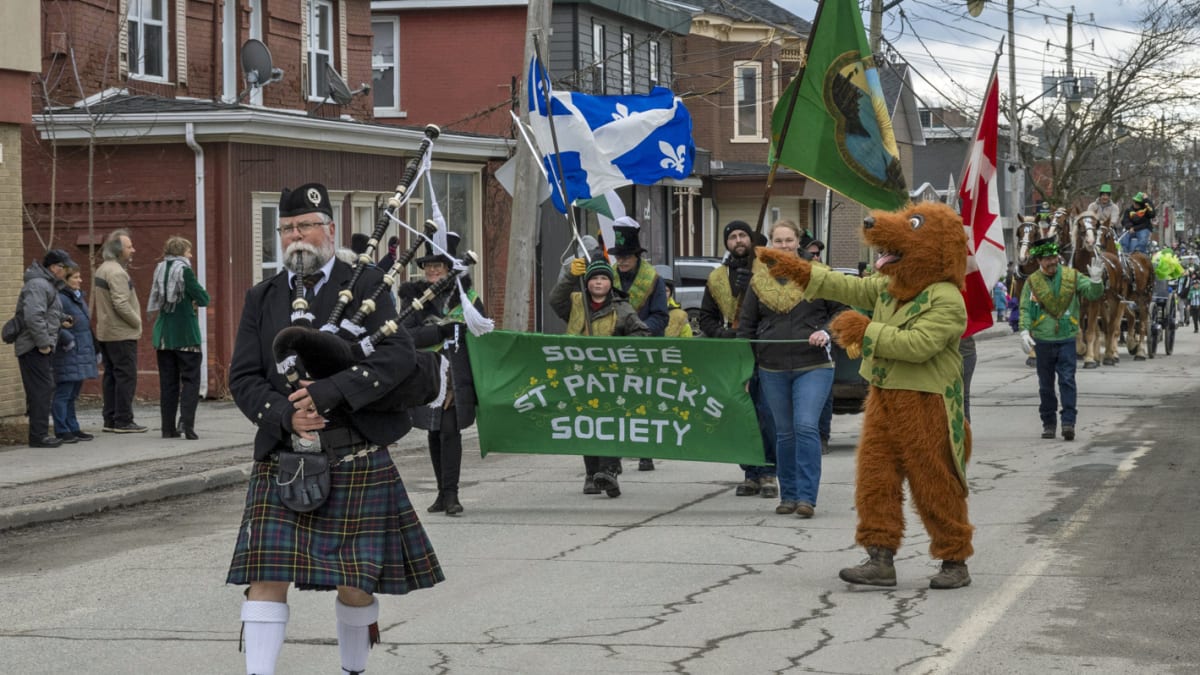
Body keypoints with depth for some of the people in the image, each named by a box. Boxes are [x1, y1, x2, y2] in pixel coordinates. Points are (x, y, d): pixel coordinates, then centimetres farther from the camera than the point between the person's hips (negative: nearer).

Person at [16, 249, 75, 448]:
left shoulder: (48, 284, 20)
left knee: (45, 390, 13)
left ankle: (40, 433, 19)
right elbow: (33, 316, -25)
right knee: (41, 389, -11)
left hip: (40, 349, 11)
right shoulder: (38, 285, -16)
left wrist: (61, 318, 12)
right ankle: (38, 435, -10)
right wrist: (43, 343, -22)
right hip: (35, 348, -11)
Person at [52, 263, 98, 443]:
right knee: (63, 393, -5)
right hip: (68, 355, -9)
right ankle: (62, 431, -4)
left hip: (82, 354, 9)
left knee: (72, 394, 13)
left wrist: (93, 350, 23)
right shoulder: (60, 299, -12)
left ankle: (73, 429, 18)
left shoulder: (79, 297, 18)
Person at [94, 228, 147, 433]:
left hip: (105, 332, 10)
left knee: (111, 376, 13)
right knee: (126, 376, -6)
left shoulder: (102, 270, 15)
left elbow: (95, 300, 22)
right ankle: (124, 421, -6)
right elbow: (121, 304, -24)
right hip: (122, 334, -10)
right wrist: (137, 322, -10)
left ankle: (110, 420, 16)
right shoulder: (117, 272, -17)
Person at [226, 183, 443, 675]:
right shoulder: (262, 299, 10)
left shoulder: (365, 286, 1)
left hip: (355, 460, -2)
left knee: (356, 578, 6)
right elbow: (243, 378, 4)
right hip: (280, 460, 2)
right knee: (267, 574, -6)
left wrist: (329, 391, -22)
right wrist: (285, 414, -16)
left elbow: (399, 356, -12)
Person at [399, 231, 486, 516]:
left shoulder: (465, 293, 7)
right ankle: (443, 492, 16)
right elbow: (406, 335, -8)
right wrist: (444, 331, -16)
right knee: (434, 433, 7)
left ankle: (451, 494, -12)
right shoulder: (413, 297, 5)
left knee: (450, 431, -12)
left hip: (457, 376, -2)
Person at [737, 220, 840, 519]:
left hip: (813, 366, -3)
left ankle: (806, 497, -14)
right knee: (784, 433, 8)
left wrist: (826, 332, -12)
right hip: (772, 370, 3)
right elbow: (746, 325, 12)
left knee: (806, 427, -14)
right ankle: (788, 495, 16)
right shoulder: (759, 281, 9)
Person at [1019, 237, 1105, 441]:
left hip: (1067, 338, -1)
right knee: (1046, 385, 9)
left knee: (1067, 380, -9)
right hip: (1042, 340, 1)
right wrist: (1024, 330, -15)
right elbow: (1025, 309, 0)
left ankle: (1069, 422, -11)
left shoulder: (1072, 277, 3)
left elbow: (1094, 294, 0)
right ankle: (1049, 423, 18)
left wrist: (1095, 279, -20)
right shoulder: (1032, 282, 2)